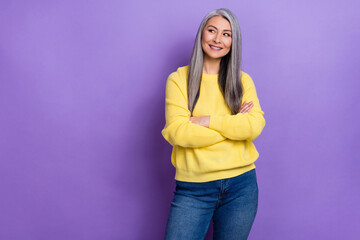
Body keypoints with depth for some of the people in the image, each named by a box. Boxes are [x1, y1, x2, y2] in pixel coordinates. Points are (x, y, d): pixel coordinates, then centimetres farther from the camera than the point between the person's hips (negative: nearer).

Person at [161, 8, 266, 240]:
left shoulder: (242, 80, 7)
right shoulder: (179, 79, 0)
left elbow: (255, 125, -8)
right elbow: (177, 131, -12)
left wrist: (207, 121, -14)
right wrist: (232, 126, -9)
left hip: (241, 185, 2)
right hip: (193, 188, -2)